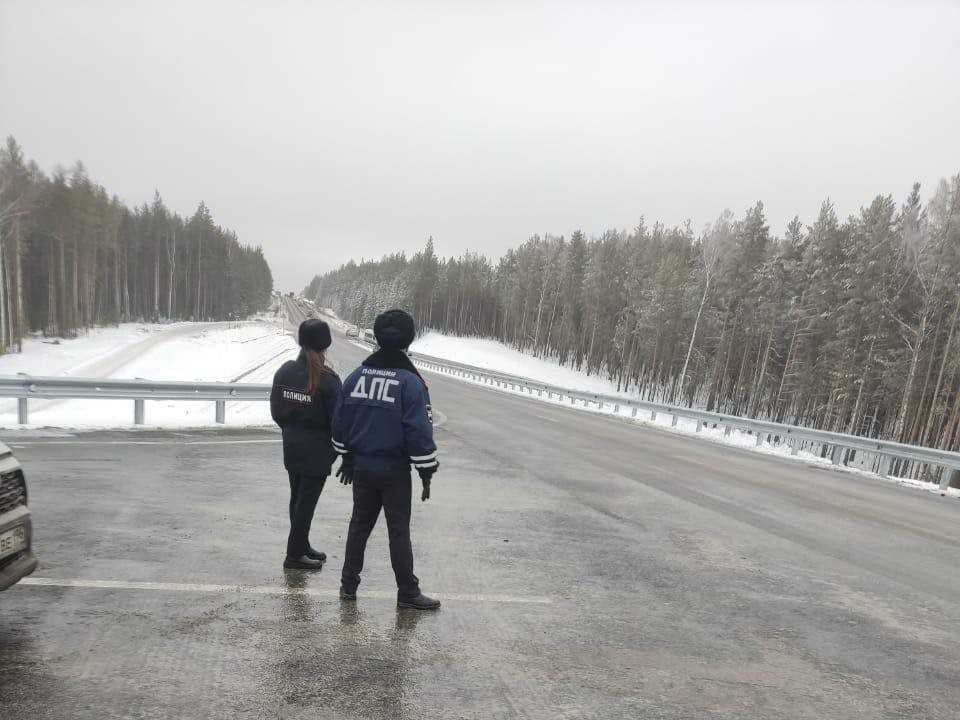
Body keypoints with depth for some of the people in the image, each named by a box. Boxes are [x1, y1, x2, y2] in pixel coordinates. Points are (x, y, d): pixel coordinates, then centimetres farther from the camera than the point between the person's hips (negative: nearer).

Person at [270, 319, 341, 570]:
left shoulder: (285, 371, -1)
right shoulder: (328, 379, -19)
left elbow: (276, 410, 6)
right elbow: (337, 420, -16)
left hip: (291, 448, 6)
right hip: (317, 451, -6)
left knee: (297, 499, 19)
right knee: (307, 501, 5)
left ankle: (302, 547, 33)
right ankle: (295, 554, 15)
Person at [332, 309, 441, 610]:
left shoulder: (355, 377, 1)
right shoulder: (410, 382, -15)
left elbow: (339, 423, 8)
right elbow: (419, 431, -15)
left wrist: (346, 458, 20)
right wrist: (427, 472, -6)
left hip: (361, 467, 5)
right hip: (395, 472, -4)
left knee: (359, 524, 18)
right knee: (399, 531, 5)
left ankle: (348, 584, 28)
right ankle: (407, 593, 15)